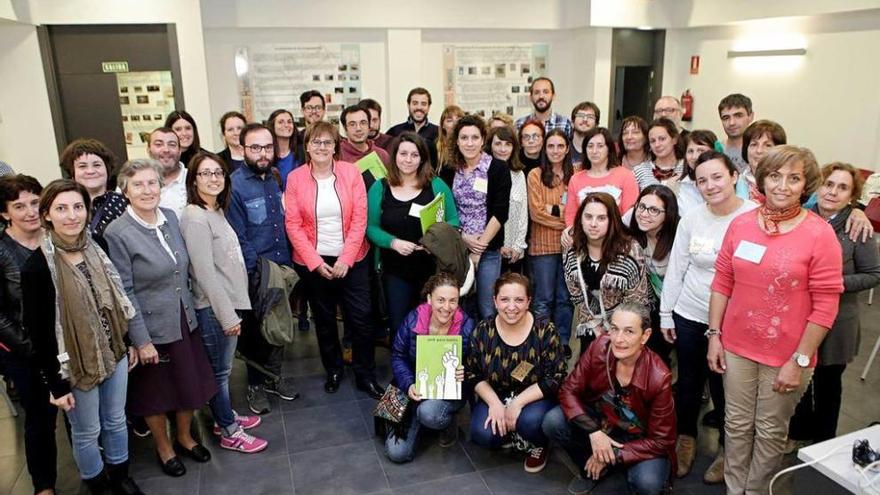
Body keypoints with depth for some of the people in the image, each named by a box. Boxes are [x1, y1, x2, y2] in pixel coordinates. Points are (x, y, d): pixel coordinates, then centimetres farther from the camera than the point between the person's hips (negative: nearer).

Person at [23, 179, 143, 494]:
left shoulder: (96, 247, -2)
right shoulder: (37, 266, -18)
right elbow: (37, 330, -14)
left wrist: (130, 342, 12)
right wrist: (56, 384, -13)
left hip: (114, 353, 5)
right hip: (76, 365, -5)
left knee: (116, 421, 20)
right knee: (87, 432, 14)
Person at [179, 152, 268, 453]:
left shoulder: (217, 211, 10)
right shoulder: (195, 218, -17)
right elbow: (205, 272, -20)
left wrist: (233, 308, 15)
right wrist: (227, 315, -19)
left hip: (229, 302, 8)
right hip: (213, 308, -8)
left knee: (223, 367, 20)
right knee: (220, 370, 5)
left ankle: (225, 417, 35)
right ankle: (229, 433, 17)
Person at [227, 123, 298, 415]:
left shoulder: (274, 179, 7)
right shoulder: (235, 185, -14)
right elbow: (238, 238, -16)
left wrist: (286, 264, 8)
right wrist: (256, 273, -15)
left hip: (282, 269, 6)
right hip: (255, 275, -6)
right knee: (256, 330, 9)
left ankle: (274, 375, 35)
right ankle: (256, 384, 28)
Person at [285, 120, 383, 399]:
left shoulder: (351, 172, -4)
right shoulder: (295, 178, -2)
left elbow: (359, 219, -6)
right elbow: (292, 225, -4)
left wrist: (346, 258, -13)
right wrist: (315, 262, -11)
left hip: (351, 259, 0)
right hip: (313, 262, 1)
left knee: (361, 318, 0)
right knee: (324, 319, 14)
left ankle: (366, 376, 17)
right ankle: (333, 371, 33)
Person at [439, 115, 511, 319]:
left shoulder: (497, 169, -3)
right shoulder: (449, 170, 6)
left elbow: (500, 213, -8)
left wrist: (479, 248, -11)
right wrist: (463, 237, -9)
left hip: (488, 250, -2)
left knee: (487, 310, 0)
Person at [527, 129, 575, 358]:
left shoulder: (574, 175, 6)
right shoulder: (536, 175, -2)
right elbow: (536, 212, -8)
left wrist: (553, 209, -10)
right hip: (543, 245, -3)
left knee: (565, 297, 11)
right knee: (544, 299, 6)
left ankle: (562, 341, 24)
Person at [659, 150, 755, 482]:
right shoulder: (691, 219, 0)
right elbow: (675, 269, 5)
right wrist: (665, 315, 6)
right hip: (688, 315, 3)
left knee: (721, 384, 8)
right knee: (688, 381, 16)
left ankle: (727, 449, 33)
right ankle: (686, 440, 39)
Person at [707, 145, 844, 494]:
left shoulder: (820, 234, -12)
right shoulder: (740, 224, -2)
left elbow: (825, 306, -11)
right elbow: (722, 283, 4)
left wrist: (800, 361, -12)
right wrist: (714, 334, 2)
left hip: (786, 356, -3)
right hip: (736, 347, 3)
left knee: (770, 433, 15)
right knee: (737, 425, 15)